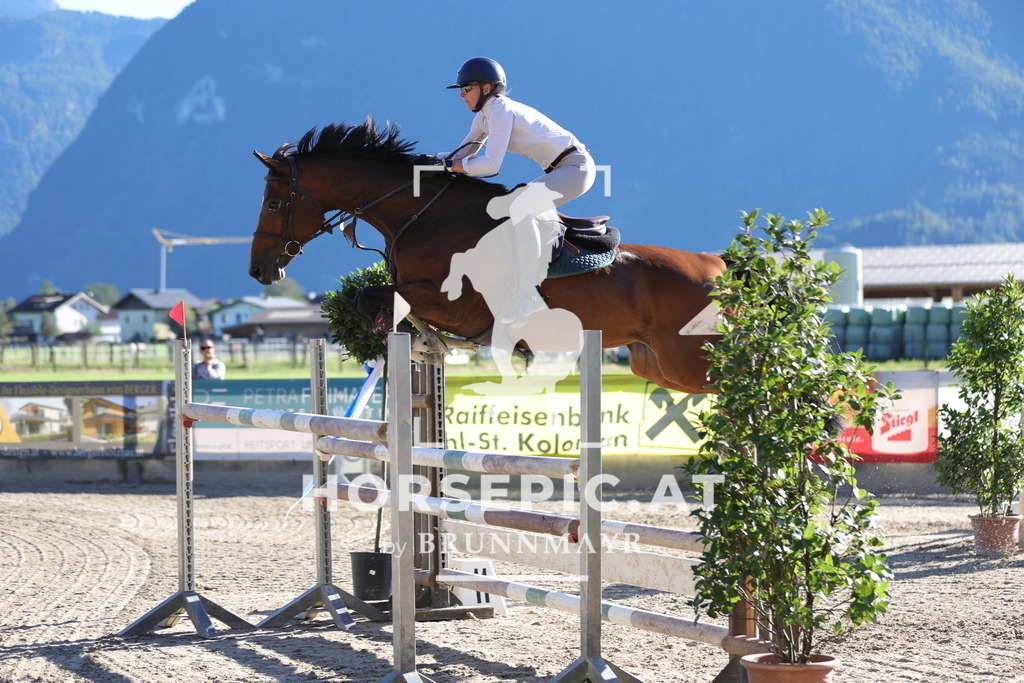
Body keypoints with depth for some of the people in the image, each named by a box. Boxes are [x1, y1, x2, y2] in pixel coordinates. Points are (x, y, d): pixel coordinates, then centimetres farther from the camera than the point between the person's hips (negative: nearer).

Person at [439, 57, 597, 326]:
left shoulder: (501, 110, -18)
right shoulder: (484, 116, 11)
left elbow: (490, 165, -27)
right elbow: (463, 154, 15)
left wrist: (451, 166, -19)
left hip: (576, 166, -11)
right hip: (558, 170, 11)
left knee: (519, 209, -27)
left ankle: (527, 295, -29)